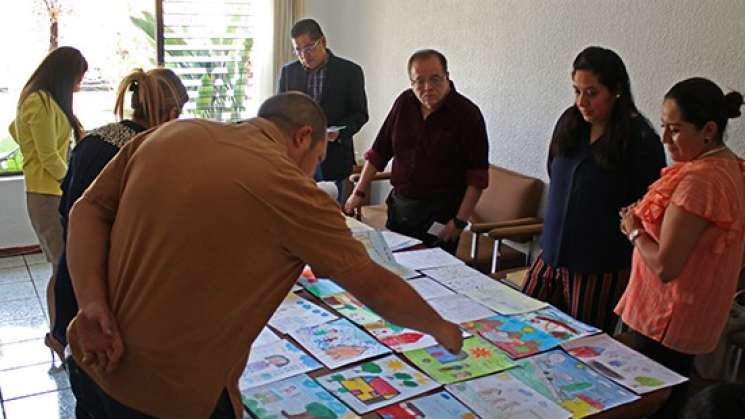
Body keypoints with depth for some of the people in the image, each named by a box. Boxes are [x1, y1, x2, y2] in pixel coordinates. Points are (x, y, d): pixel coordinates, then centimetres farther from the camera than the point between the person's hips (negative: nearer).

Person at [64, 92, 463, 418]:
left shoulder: (168, 134, 2)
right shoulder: (289, 188, -13)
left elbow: (87, 210, 0)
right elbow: (376, 288, -5)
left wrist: (92, 307, -9)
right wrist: (441, 328, 11)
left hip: (92, 364, 7)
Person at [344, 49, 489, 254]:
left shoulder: (467, 114, -9)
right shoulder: (404, 103, 4)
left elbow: (477, 176, -10)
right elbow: (379, 151, 11)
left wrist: (460, 221, -15)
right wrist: (359, 193, 8)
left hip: (441, 214, -4)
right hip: (399, 206, 4)